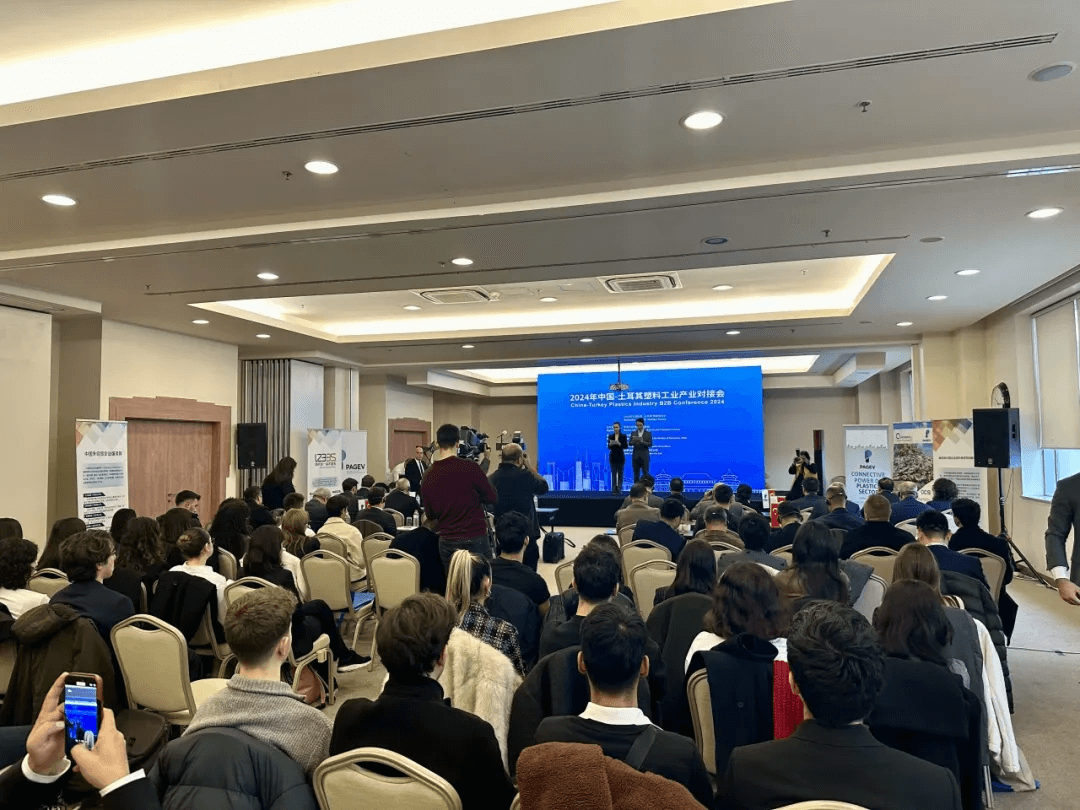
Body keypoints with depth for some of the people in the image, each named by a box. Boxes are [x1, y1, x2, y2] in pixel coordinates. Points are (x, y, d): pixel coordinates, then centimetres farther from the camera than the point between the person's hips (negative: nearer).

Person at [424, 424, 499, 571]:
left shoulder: (429, 475, 1)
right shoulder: (470, 467, -13)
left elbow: (430, 514, 11)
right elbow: (493, 498, -4)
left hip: (447, 541, 4)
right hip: (475, 539, -4)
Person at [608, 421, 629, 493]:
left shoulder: (623, 436, 0)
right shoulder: (610, 436, 5)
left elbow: (626, 446, -6)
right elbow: (609, 447, 3)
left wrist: (619, 444, -21)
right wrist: (610, 444, -19)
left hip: (620, 456, -1)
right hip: (613, 457, 1)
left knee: (620, 473, 1)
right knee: (613, 473, 1)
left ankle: (619, 489, 5)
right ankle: (614, 489, 3)